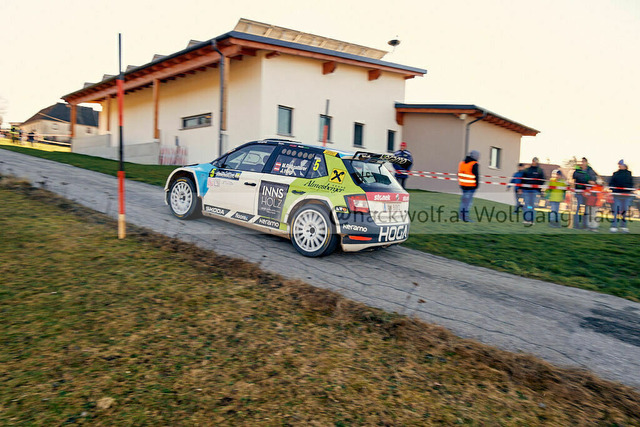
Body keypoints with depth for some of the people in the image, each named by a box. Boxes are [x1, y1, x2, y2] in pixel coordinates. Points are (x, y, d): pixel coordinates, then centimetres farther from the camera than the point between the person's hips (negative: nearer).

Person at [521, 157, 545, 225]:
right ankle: (526, 219, 7)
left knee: (533, 206, 0)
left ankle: (531, 220, 6)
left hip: (536, 191, -2)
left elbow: (542, 180, 3)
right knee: (527, 205, 3)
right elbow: (523, 179, 13)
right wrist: (521, 188, 6)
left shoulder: (540, 170, 5)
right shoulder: (527, 170, 10)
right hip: (526, 190, 2)